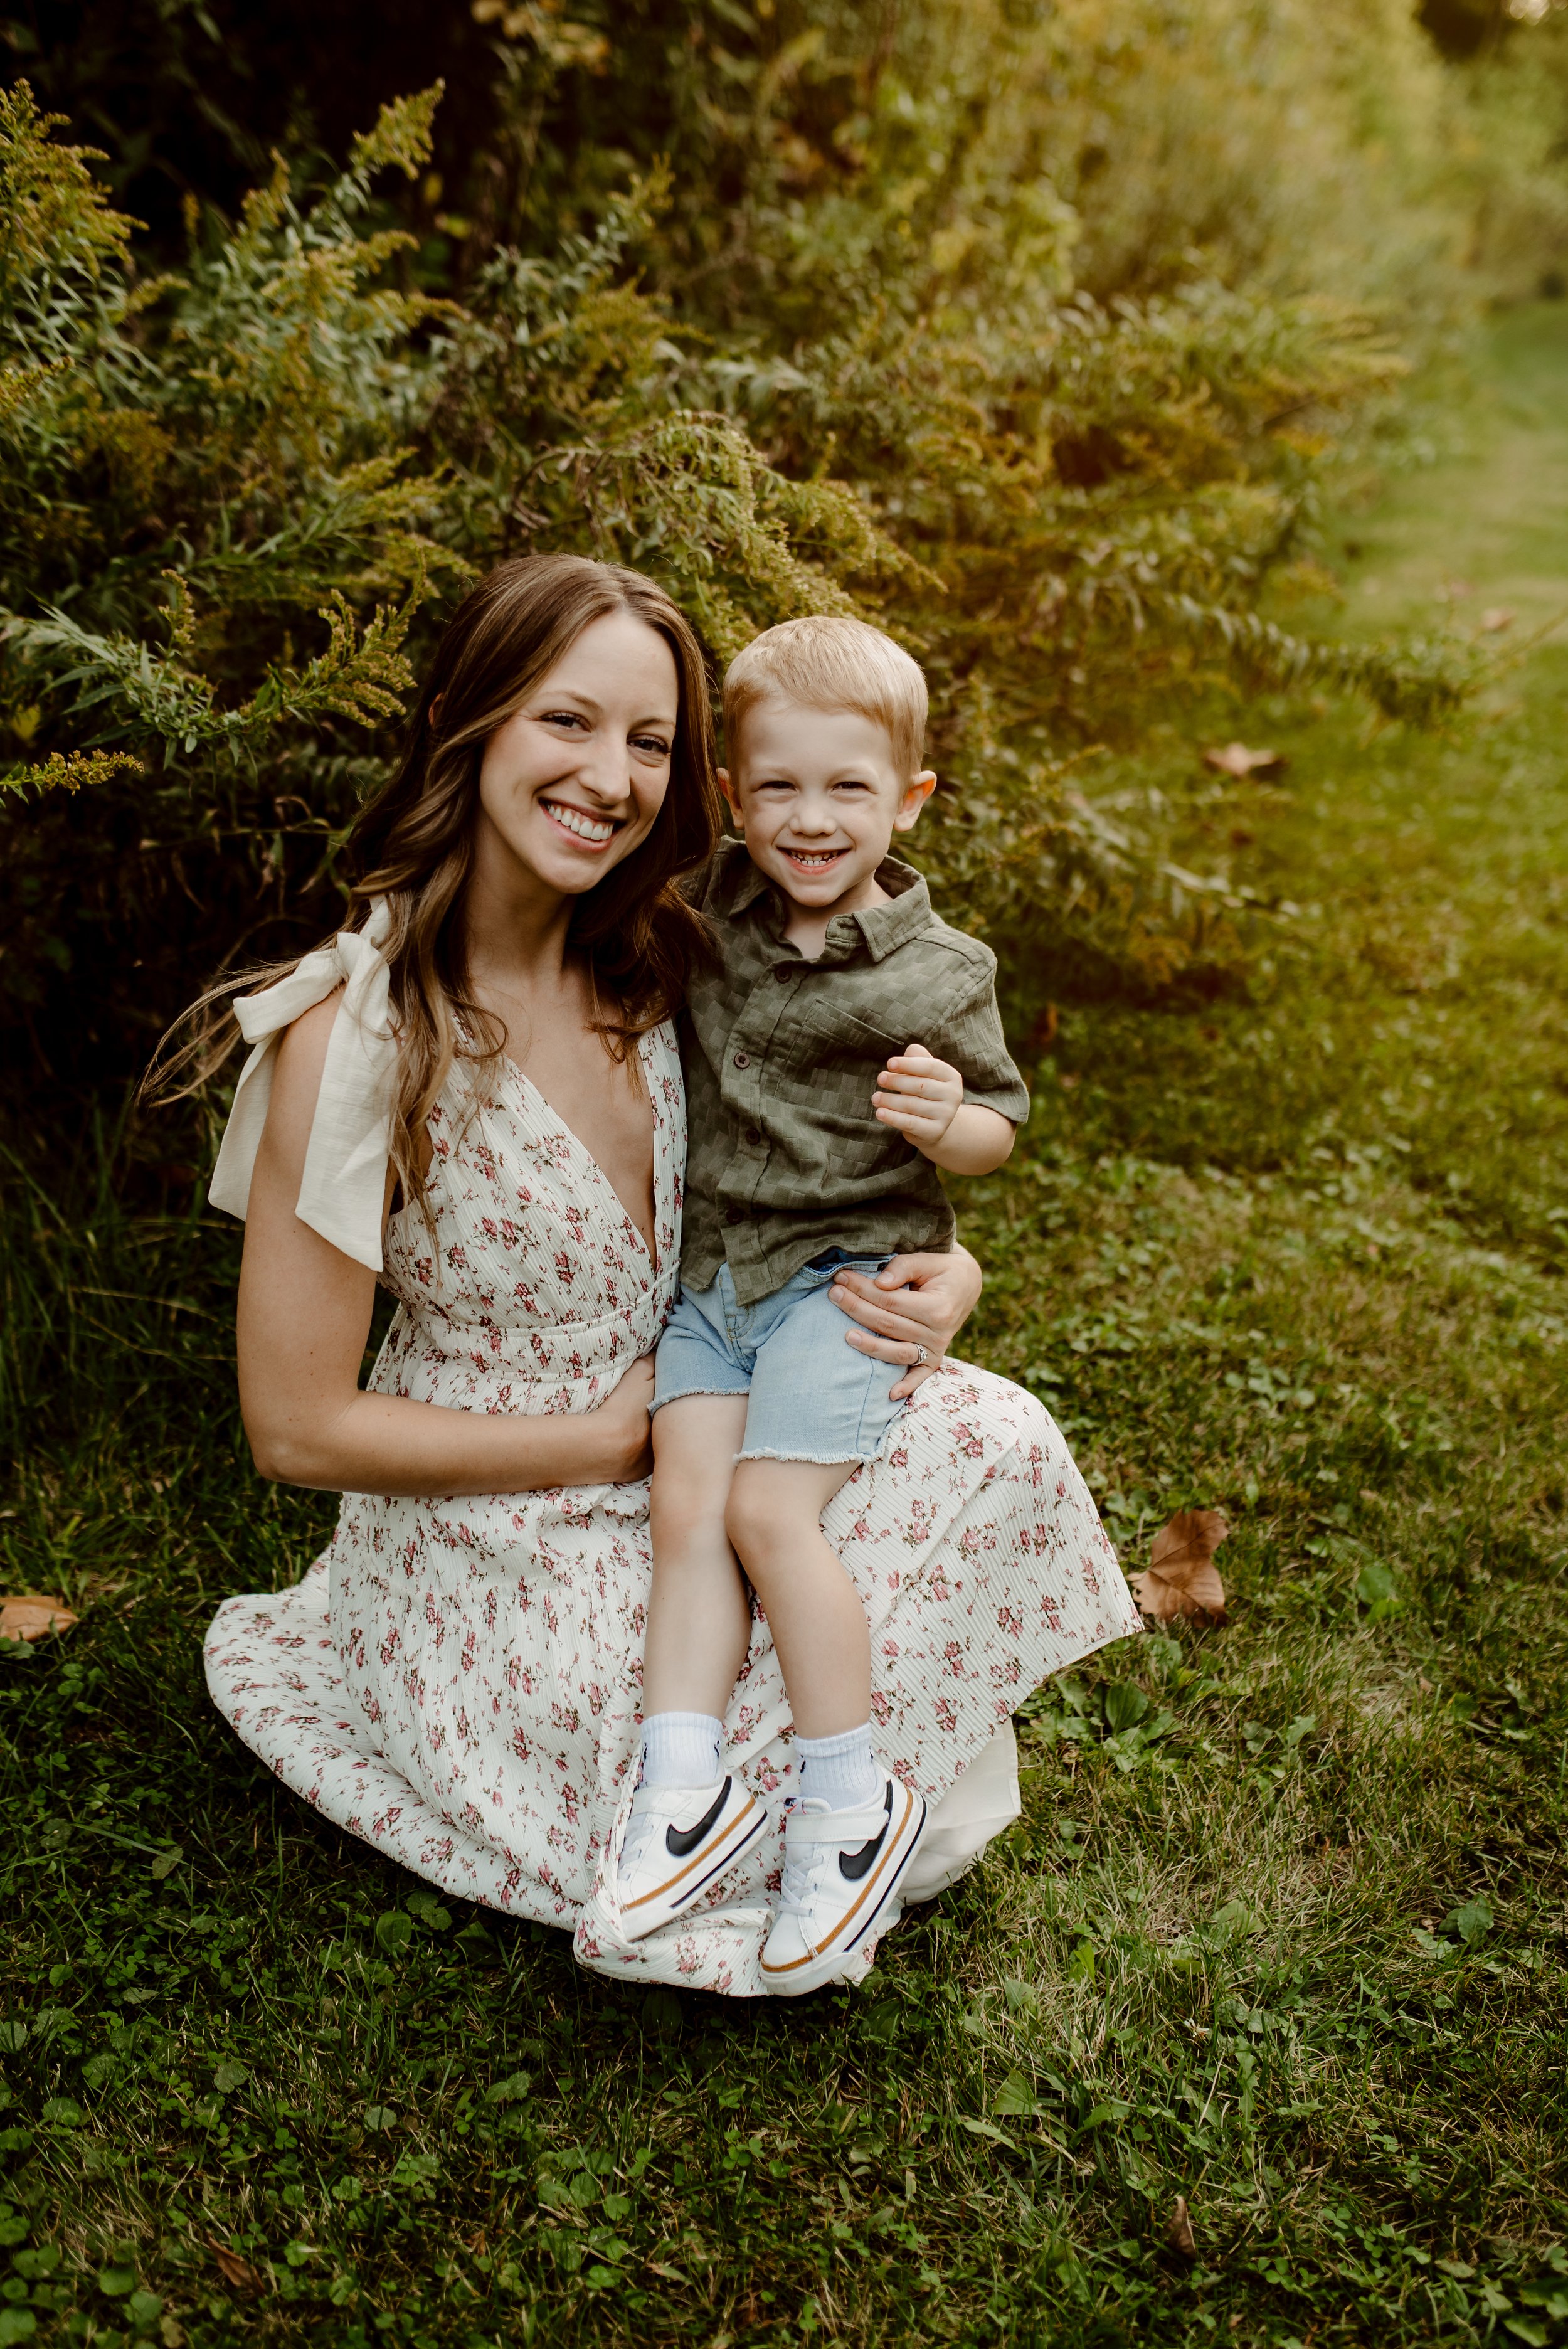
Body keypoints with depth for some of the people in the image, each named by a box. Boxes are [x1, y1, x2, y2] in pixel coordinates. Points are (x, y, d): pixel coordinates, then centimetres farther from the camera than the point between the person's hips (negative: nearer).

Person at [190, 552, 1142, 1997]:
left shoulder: (653, 967, -3)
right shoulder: (355, 1035, -22)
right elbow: (298, 1428, -17)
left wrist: (942, 1282, -15)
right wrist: (620, 1440, -15)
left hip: (684, 1477, 7)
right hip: (496, 1543, -6)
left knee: (999, 1442, -13)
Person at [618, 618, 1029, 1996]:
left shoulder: (935, 973, -7)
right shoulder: (703, 925, 5)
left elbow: (998, 1128, -1)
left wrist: (948, 1121, -21)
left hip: (852, 1271, -5)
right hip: (714, 1269, 5)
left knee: (766, 1508, -16)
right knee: (685, 1505, -9)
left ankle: (852, 1802, -3)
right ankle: (682, 1793, -7)